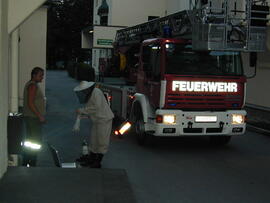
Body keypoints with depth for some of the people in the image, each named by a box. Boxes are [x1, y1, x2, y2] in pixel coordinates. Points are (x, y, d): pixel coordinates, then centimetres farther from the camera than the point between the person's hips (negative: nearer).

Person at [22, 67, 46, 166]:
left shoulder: (31, 84, 17)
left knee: (29, 141, 14)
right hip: (33, 118, -11)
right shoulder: (33, 86, -15)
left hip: (31, 117, 11)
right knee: (35, 141, -7)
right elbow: (30, 103, -22)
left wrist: (40, 116, 20)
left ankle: (25, 162, 20)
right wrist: (40, 116, -21)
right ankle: (32, 163, -4)